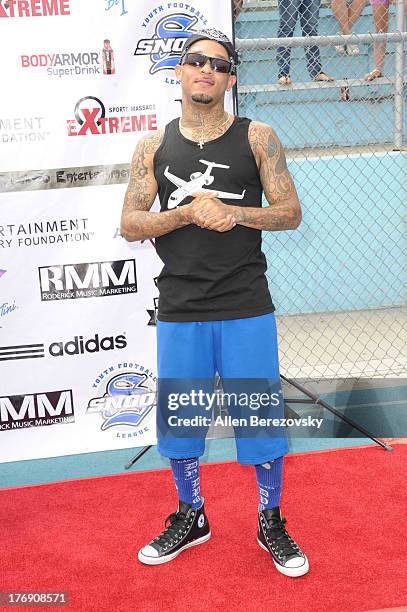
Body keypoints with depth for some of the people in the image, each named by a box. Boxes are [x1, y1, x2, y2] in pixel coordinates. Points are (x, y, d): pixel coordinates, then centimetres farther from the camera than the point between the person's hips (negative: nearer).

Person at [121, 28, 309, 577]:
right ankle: (191, 519, 35)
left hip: (246, 308, -1)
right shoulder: (153, 147, 7)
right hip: (179, 310, 2)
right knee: (177, 419, 12)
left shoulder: (257, 137, 3)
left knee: (262, 417, 5)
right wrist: (187, 213, -15)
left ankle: (272, 524, 27)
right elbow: (131, 226, 2)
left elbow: (290, 213, 0)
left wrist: (232, 213, -17)